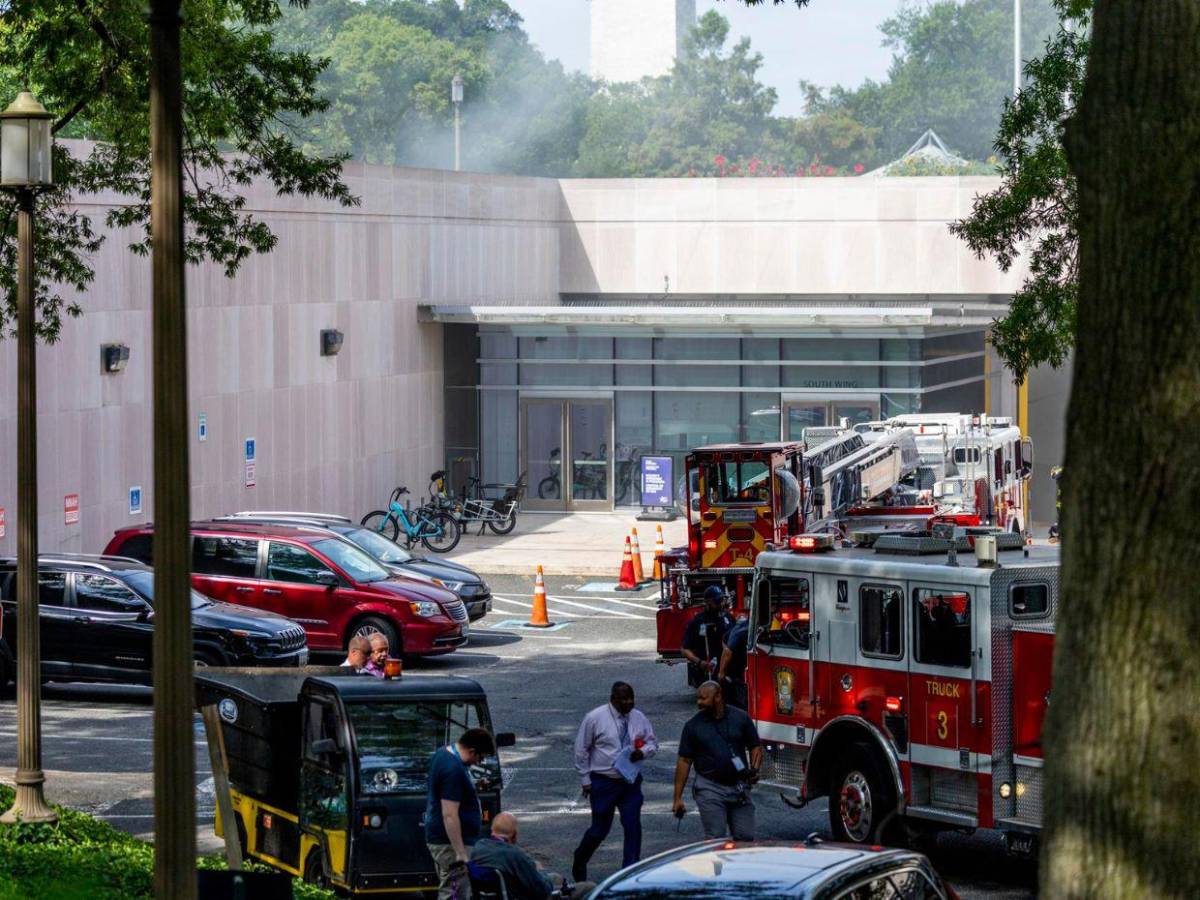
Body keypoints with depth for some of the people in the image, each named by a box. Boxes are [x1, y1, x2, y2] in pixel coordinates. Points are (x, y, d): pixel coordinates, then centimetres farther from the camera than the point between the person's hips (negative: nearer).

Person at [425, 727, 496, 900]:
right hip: (450, 843, -11)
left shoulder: (444, 754, 10)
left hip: (438, 838, 11)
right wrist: (461, 854, -25)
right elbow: (450, 815, -26)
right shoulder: (453, 770, -23)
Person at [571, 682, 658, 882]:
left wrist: (643, 752, -11)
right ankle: (579, 862, 32)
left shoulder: (639, 718, 1)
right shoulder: (595, 718, -10)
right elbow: (581, 750, -3)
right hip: (603, 782, -3)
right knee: (600, 830, 4)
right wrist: (585, 780, -3)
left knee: (633, 827, -3)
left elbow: (653, 743, 12)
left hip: (631, 781, 3)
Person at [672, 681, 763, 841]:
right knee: (715, 839, -6)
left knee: (745, 838, 2)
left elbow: (756, 747, 11)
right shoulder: (693, 725, 1)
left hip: (739, 787, 1)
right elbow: (684, 761, 2)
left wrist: (755, 770, -10)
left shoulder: (740, 718, 3)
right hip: (710, 789, -1)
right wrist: (678, 798, -2)